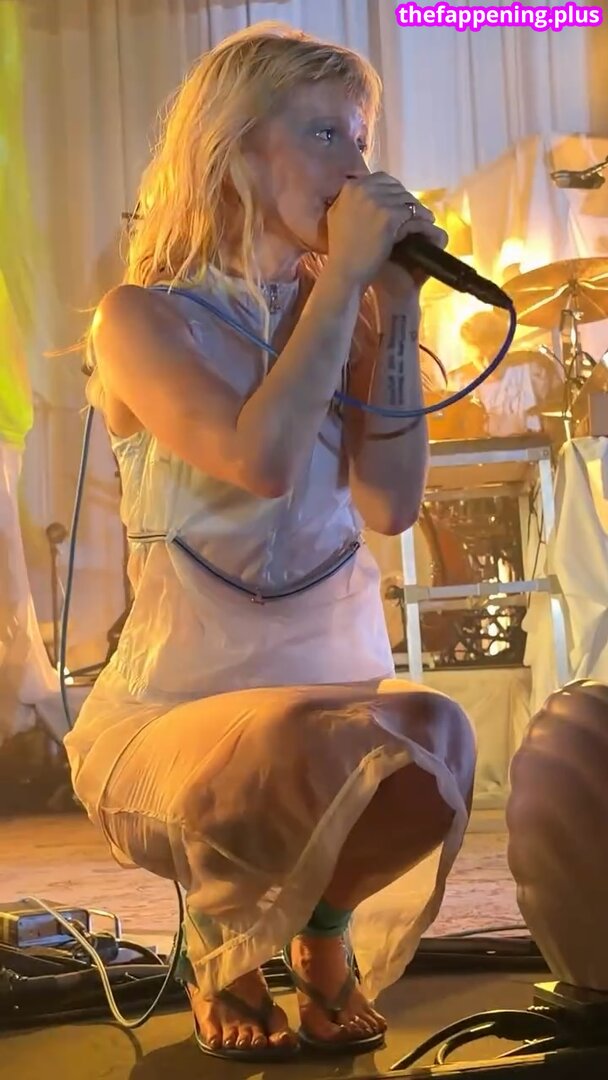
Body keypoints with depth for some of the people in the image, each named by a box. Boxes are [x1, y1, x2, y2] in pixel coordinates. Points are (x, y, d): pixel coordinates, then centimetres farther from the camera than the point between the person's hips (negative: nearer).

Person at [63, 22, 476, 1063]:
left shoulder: (343, 312, 7)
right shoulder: (145, 315, -7)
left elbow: (392, 504, -4)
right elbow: (261, 461, -25)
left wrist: (395, 306, -7)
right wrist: (344, 279, -17)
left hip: (338, 684, 4)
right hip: (177, 707, -3)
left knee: (431, 741, -32)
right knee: (312, 761, -37)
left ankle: (324, 925, 6)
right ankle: (221, 940, 3)